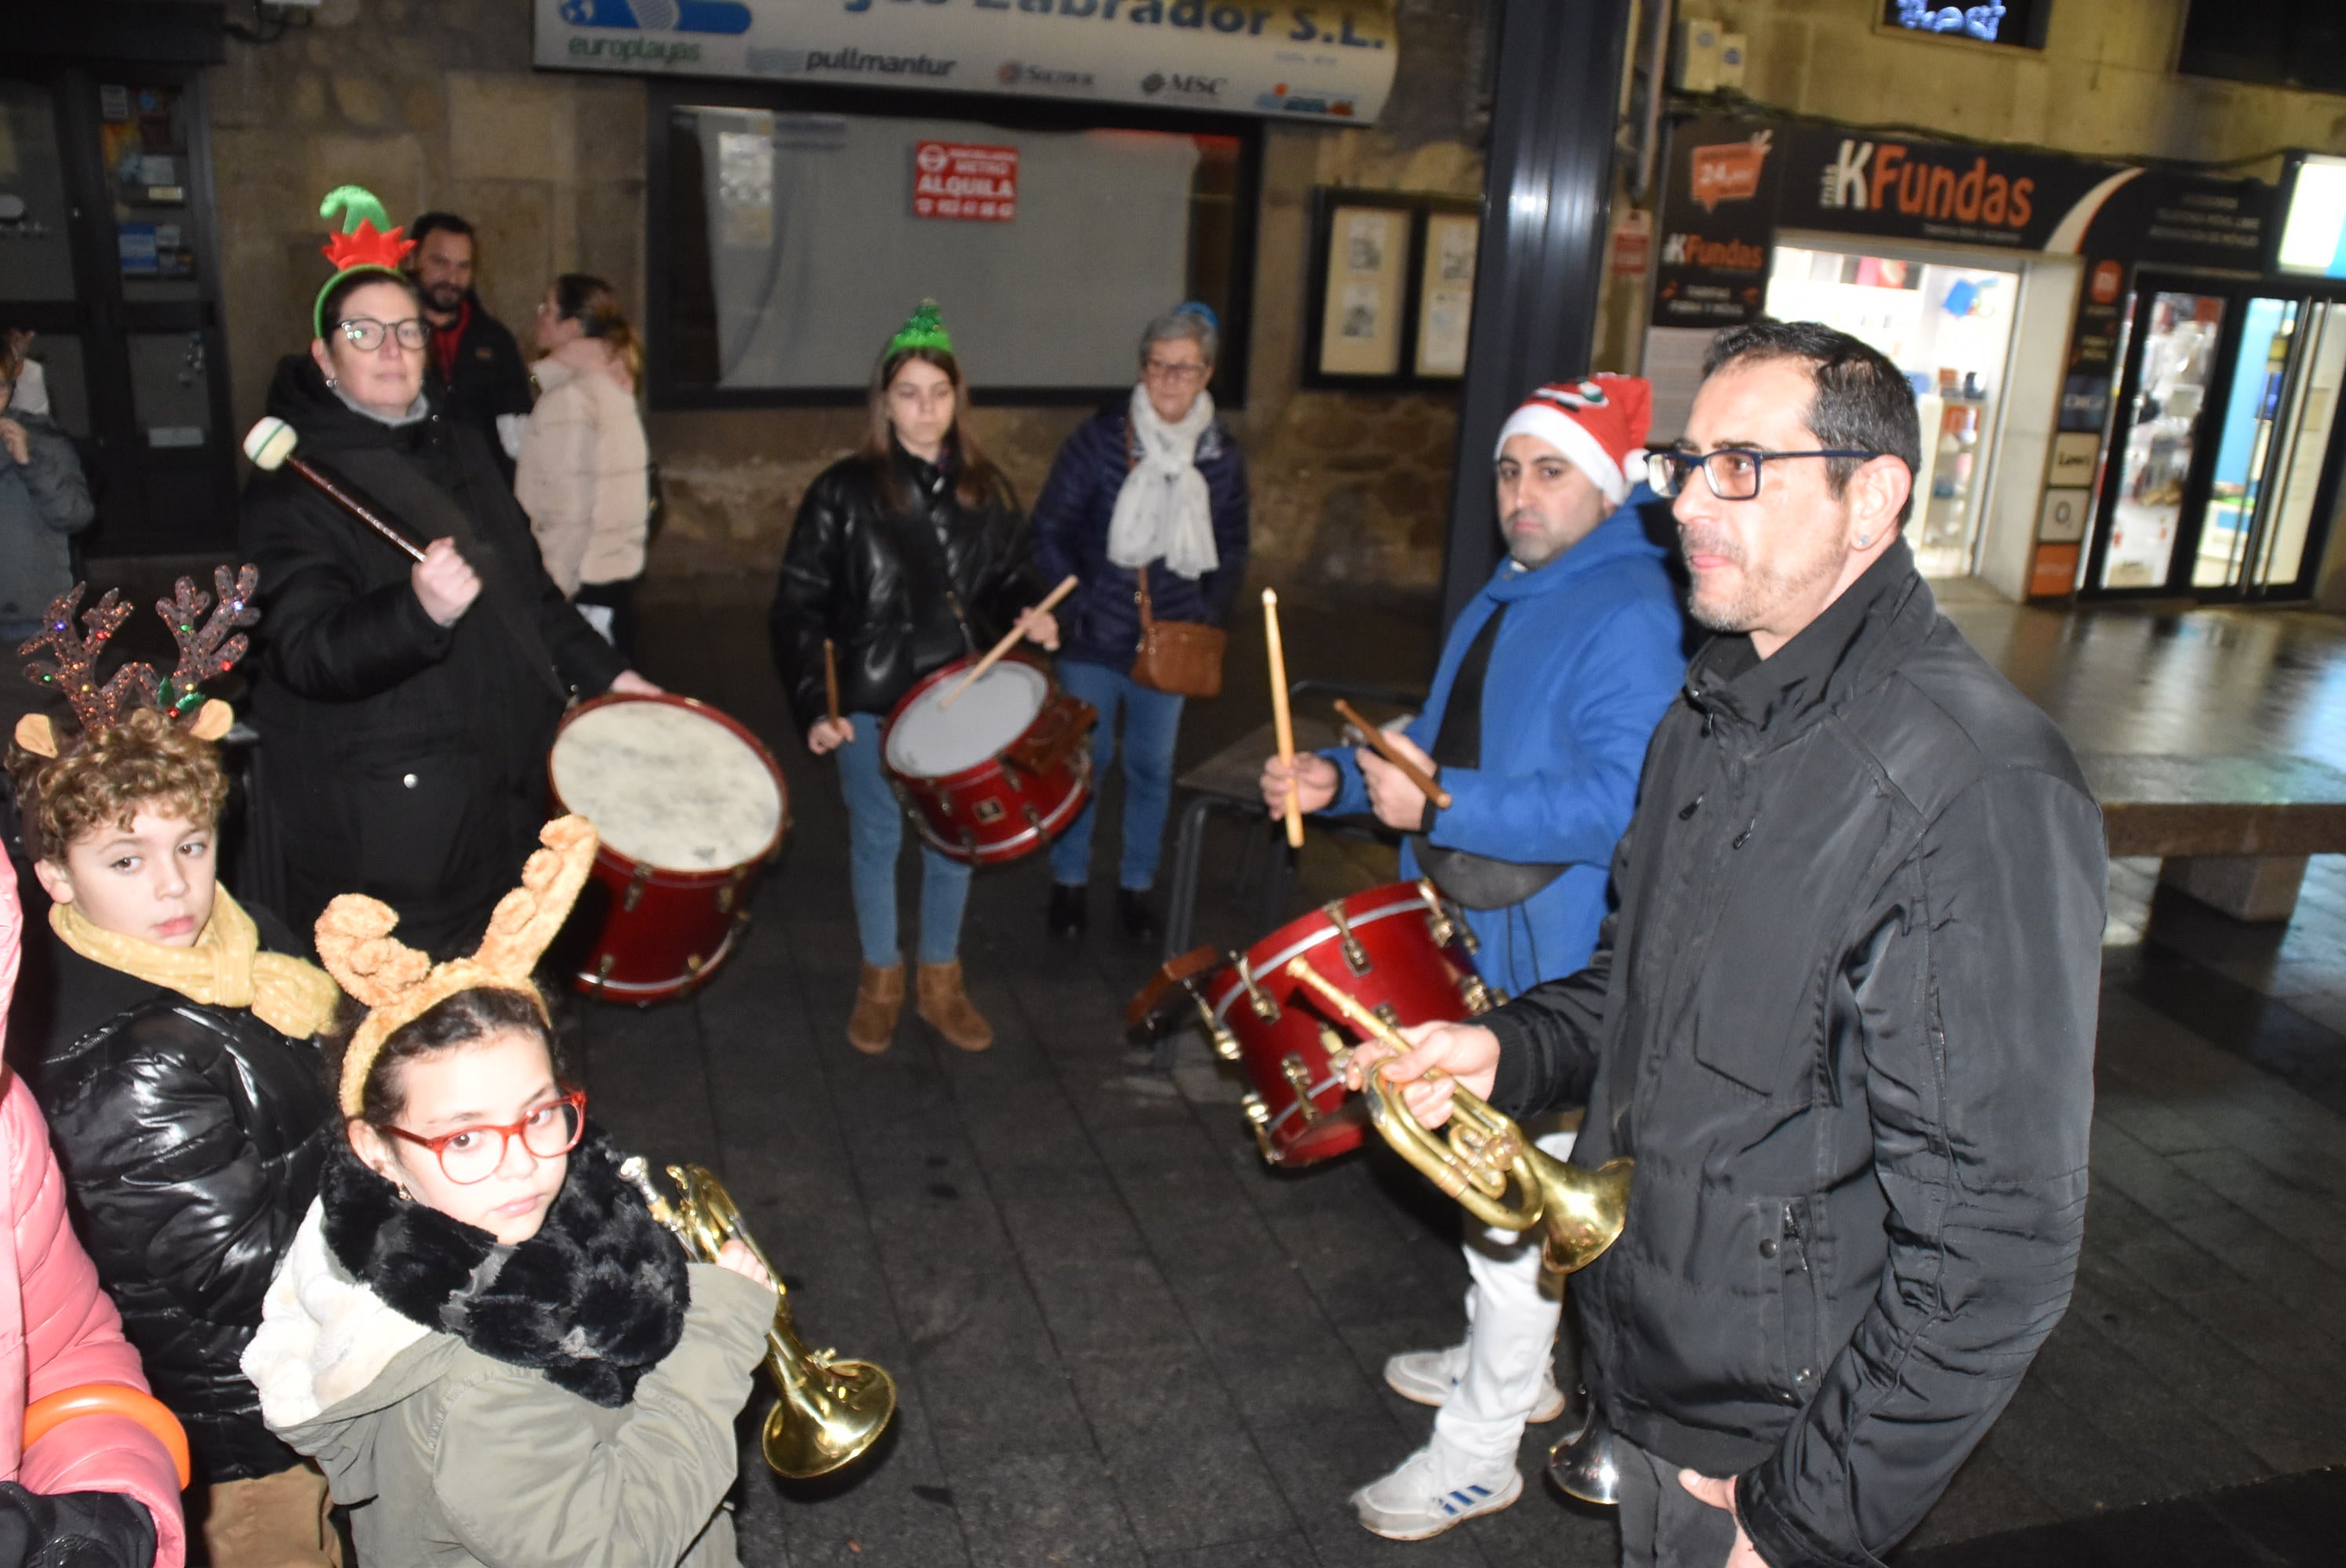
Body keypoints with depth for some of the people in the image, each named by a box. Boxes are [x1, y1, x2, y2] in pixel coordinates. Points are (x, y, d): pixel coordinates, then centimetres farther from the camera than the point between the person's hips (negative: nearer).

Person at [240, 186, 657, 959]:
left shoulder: (456, 447, 12)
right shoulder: (294, 486, -12)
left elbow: (528, 586, 21)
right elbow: (306, 653, -24)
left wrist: (603, 672, 14)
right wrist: (418, 610, -40)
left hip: (503, 783, 7)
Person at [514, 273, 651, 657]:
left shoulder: (567, 400, -14)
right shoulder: (616, 391, 12)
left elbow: (570, 514, -17)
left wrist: (545, 596, -14)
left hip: (581, 591, -9)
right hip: (619, 578, 9)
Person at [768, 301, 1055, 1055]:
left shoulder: (986, 491, 2)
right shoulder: (844, 491, -9)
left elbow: (1006, 580, 13)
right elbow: (798, 607, -8)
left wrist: (1026, 613, -10)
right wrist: (813, 707, -15)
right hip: (872, 703, -3)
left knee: (954, 839, 14)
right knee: (876, 839, 12)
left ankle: (941, 978, 33)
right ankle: (880, 978, 32)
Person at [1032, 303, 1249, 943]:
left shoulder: (1222, 455, 1)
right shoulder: (1099, 438, -8)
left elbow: (1231, 549, 11)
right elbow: (1049, 531, -4)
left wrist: (1210, 614, -3)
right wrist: (1075, 603, -12)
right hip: (1093, 640, -2)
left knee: (1153, 767, 12)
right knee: (1085, 760, 8)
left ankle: (1137, 884, 30)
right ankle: (1070, 880, 28)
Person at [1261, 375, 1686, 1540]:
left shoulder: (1631, 618, -20)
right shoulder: (1505, 596, 11)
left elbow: (1617, 803, -29)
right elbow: (1447, 746, 19)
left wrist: (1445, 807, -31)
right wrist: (1345, 781, 3)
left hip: (1552, 970, -9)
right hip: (1468, 942, 10)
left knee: (1516, 1199, 3)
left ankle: (1480, 1449, 20)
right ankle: (1509, 1363, 45)